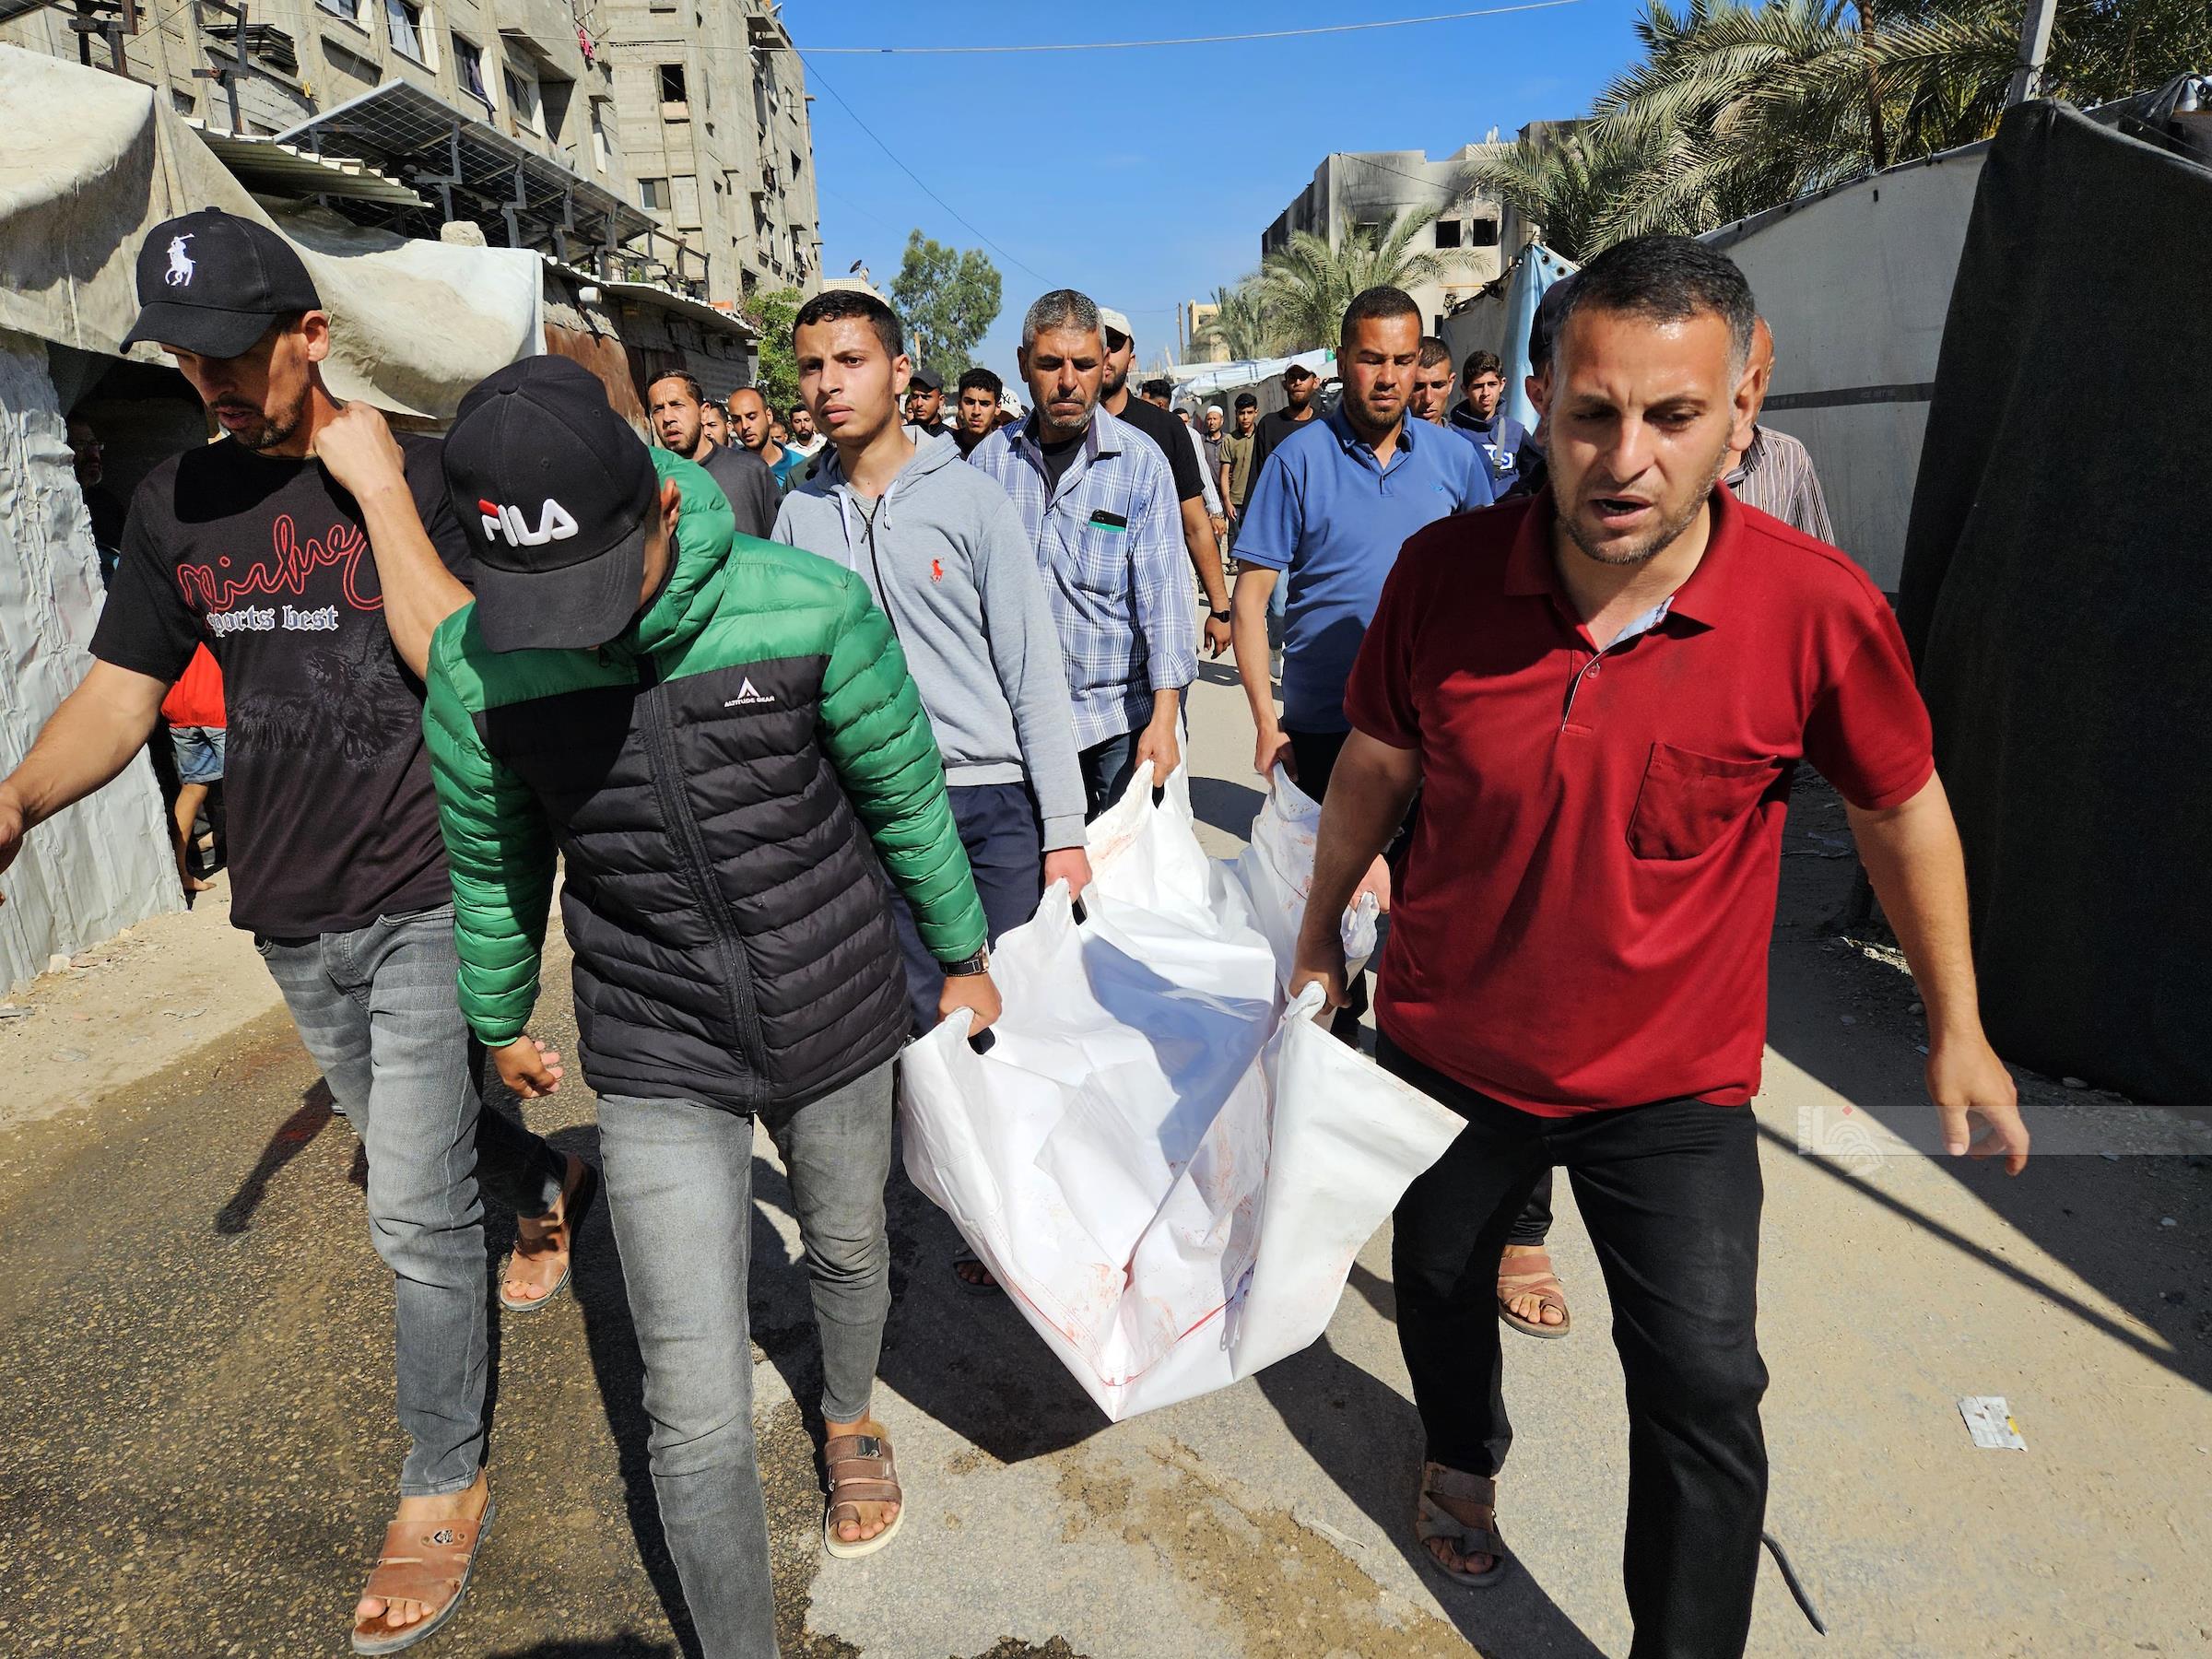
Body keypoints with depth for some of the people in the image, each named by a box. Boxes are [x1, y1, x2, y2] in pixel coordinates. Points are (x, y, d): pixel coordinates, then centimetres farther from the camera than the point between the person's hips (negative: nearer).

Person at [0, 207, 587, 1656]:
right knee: (416, 1143, 24)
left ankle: (444, 1486, 18)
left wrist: (377, 486, -19)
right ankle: (549, 1183, 55)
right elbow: (121, 690, 8)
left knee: (417, 1214, -1)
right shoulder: (177, 500, 7)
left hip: (429, 899, -5)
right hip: (293, 916, 6)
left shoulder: (423, 474, -8)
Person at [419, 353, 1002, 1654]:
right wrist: (501, 1021, 18)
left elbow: (908, 800, -4)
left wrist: (963, 955, 8)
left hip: (842, 1024, 1)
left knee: (849, 1247, 27)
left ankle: (851, 1415, 62)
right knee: (699, 1419, -1)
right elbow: (492, 866, 5)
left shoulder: (807, 607, -19)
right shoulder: (475, 660, -13)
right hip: (660, 1067, 0)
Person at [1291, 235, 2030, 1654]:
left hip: (1671, 1086, -2)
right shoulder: (1444, 570, -17)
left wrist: (1958, 1030, 6)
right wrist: (1318, 942, 10)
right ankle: (1465, 1456, 58)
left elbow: (1903, 806, -2)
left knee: (1705, 1395, 1)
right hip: (1449, 1050, 3)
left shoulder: (1818, 608, -20)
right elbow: (1374, 768, -1)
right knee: (1437, 1282, 25)